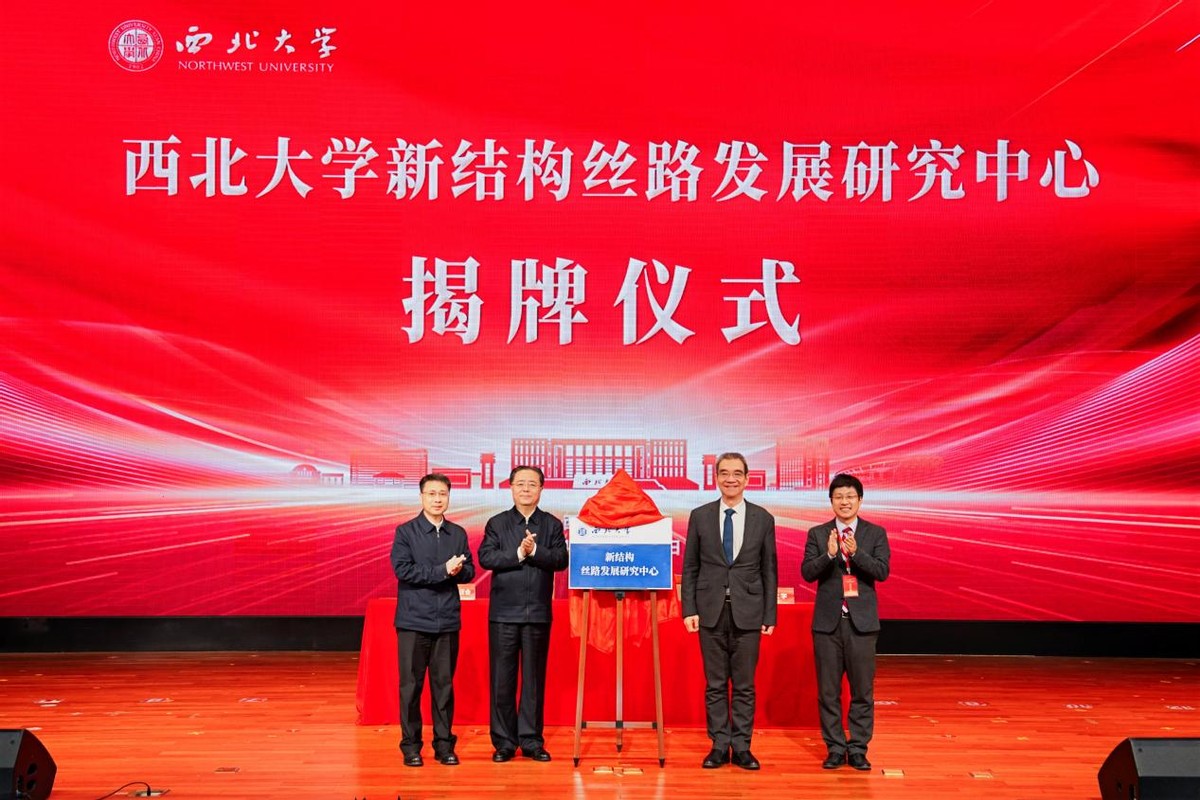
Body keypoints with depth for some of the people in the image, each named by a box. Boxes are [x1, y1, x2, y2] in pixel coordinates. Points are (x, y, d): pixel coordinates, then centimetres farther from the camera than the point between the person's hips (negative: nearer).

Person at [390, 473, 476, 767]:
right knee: (411, 685, 2)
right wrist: (442, 571, -16)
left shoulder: (458, 534, 10)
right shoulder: (405, 532, 0)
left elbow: (469, 572, 8)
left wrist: (458, 570, -15)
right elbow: (402, 569, -12)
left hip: (448, 621, 3)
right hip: (414, 621, -3)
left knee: (444, 685, 7)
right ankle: (411, 745, 12)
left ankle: (444, 744, 16)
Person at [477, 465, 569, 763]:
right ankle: (504, 742, 11)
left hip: (538, 614, 1)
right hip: (504, 613, -1)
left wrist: (535, 551, -18)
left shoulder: (552, 524, 8)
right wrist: (519, 553, -16)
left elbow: (561, 559, -5)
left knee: (535, 678, 6)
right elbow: (486, 557, -7)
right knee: (502, 679, 2)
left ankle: (531, 741, 14)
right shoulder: (497, 523, 7)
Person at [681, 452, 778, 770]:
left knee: (744, 685, 5)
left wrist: (770, 615, 1)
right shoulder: (700, 516, 3)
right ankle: (719, 746, 15)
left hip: (747, 613, 0)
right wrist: (689, 609, -3)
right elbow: (690, 568, 4)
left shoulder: (763, 519, 2)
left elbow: (769, 571, 4)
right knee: (715, 684, 6)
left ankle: (741, 747, 14)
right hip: (711, 612, 0)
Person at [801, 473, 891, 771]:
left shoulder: (875, 534, 3)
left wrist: (856, 552, -25)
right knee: (828, 690, 6)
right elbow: (807, 572, -6)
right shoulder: (817, 534, 3)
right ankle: (835, 748, 15)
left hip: (861, 621, 0)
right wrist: (829, 554, -23)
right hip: (828, 621, 1)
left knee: (862, 689, 4)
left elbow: (882, 571, -9)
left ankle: (858, 749, 13)